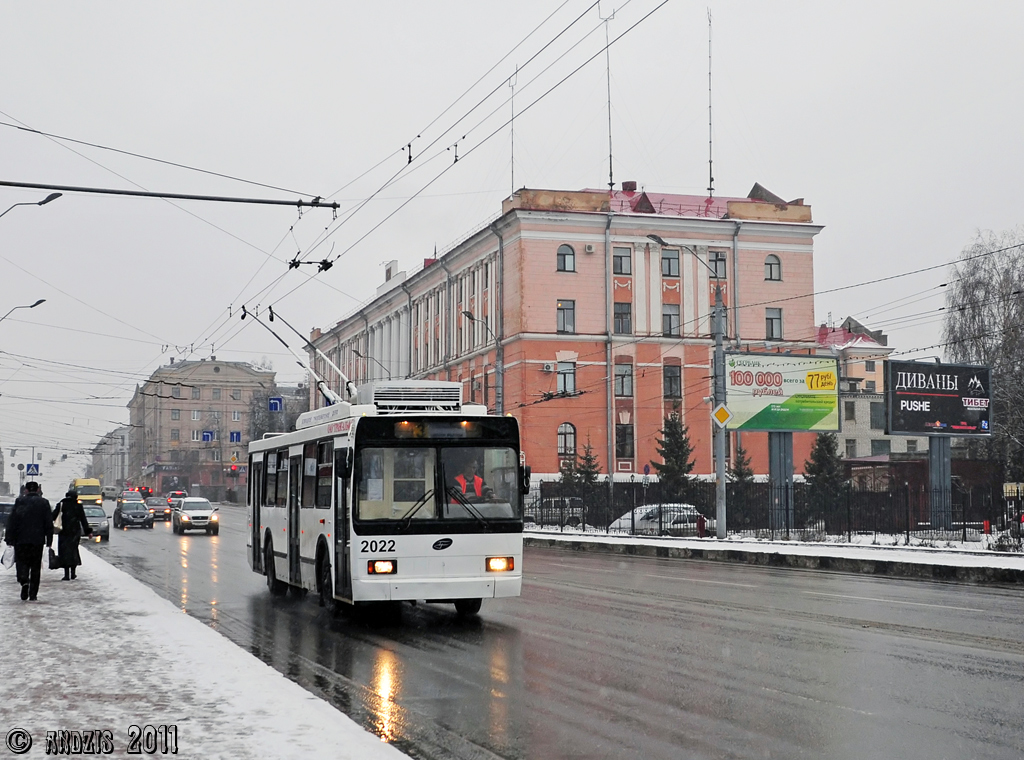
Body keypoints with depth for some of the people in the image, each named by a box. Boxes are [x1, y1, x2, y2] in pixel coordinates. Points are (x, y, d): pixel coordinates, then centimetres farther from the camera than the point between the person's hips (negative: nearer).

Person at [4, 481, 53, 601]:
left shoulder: (19, 501, -2)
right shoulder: (44, 503, 1)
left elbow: (12, 521, -3)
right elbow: (49, 523, 1)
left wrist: (9, 539, 0)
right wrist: (49, 541, 5)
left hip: (21, 539, -1)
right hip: (38, 540, 1)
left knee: (21, 561, 8)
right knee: (35, 566, 8)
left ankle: (24, 580, -23)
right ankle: (33, 594, 8)